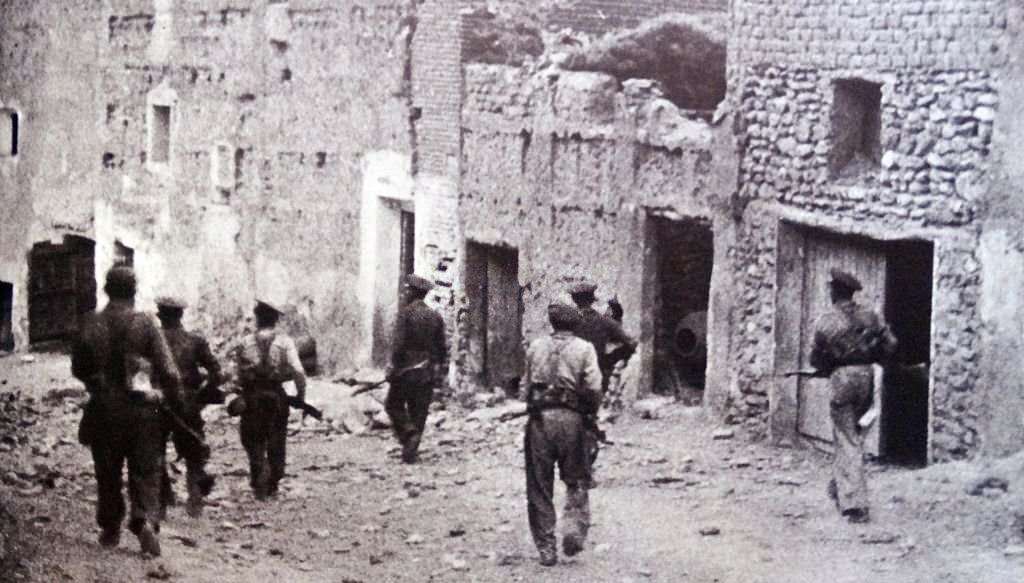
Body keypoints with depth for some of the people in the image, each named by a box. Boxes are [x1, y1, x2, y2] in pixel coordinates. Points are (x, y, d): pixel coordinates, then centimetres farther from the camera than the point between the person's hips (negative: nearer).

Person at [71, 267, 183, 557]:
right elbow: (167, 370, -9)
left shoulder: (90, 325, -3)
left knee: (108, 474, 14)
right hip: (142, 409, -2)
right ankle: (146, 520, -15)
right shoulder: (145, 324, -8)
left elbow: (79, 369, 7)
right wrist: (175, 402, 3)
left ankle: (110, 530, 20)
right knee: (146, 471, 5)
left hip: (103, 410, 2)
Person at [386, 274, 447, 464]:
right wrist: (438, 371, 18)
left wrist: (395, 368, -9)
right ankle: (410, 452, 6)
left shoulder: (406, 313, -10)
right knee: (419, 413, 8)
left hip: (407, 370, -5)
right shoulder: (435, 317, 7)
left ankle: (408, 432, -11)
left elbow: (399, 344, -16)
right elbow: (441, 348, 9)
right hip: (427, 374, 5)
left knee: (394, 405, 11)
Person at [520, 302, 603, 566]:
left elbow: (525, 386, 11)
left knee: (540, 486, 7)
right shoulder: (584, 349, 1)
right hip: (571, 418, -2)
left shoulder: (535, 347, 10)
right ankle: (575, 528, -6)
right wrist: (592, 411, 10)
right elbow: (593, 388, -7)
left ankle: (546, 548, 7)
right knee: (577, 481, 14)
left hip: (539, 418, 2)